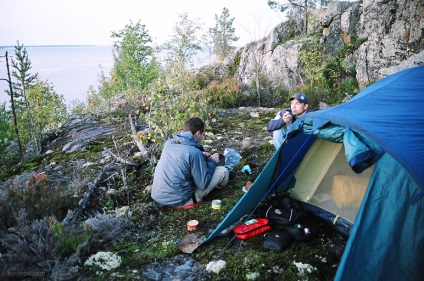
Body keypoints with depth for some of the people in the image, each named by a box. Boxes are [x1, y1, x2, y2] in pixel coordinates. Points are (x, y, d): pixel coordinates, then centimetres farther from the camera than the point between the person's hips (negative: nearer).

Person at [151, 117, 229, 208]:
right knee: (223, 171, 3)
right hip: (178, 201, -7)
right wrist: (212, 161, 0)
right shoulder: (194, 152, -21)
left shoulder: (169, 143, 0)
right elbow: (203, 184, -12)